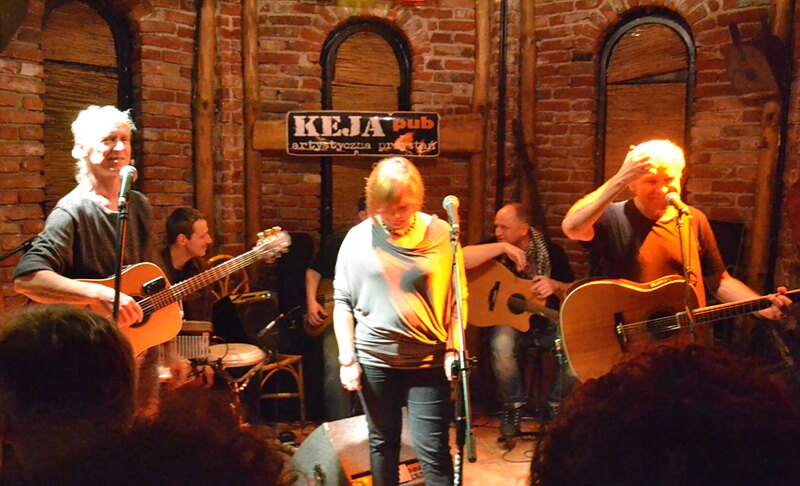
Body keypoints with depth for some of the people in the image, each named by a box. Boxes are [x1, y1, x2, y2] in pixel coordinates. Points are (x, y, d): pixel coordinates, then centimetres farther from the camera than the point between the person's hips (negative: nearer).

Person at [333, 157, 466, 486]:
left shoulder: (440, 234, -3)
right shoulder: (358, 238, -2)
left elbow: (456, 297, 2)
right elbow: (342, 301, 2)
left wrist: (453, 349, -5)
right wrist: (347, 359, -2)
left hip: (428, 359, -1)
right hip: (374, 359, 1)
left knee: (432, 449, -1)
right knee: (383, 442, 14)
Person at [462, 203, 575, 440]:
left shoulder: (552, 251, -1)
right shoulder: (495, 248, -2)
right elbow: (461, 258, -22)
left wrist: (555, 286, -21)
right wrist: (503, 248, -26)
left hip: (548, 321, 1)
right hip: (508, 319, -1)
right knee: (502, 345, -34)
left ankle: (558, 405, -4)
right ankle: (513, 405, -7)